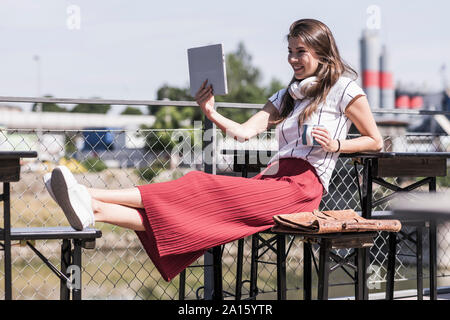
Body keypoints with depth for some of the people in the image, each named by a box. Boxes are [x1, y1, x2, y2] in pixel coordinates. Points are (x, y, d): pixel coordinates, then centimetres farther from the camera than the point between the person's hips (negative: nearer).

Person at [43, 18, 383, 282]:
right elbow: (244, 131, 13)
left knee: (206, 193, -22)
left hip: (301, 186, -7)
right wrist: (211, 114, -4)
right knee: (197, 205, -16)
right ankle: (94, 209, -37)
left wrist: (336, 144, -9)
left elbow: (376, 141, 7)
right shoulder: (288, 95, 25)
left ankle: (92, 196, -32)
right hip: (272, 179, 7)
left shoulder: (343, 88, 5)